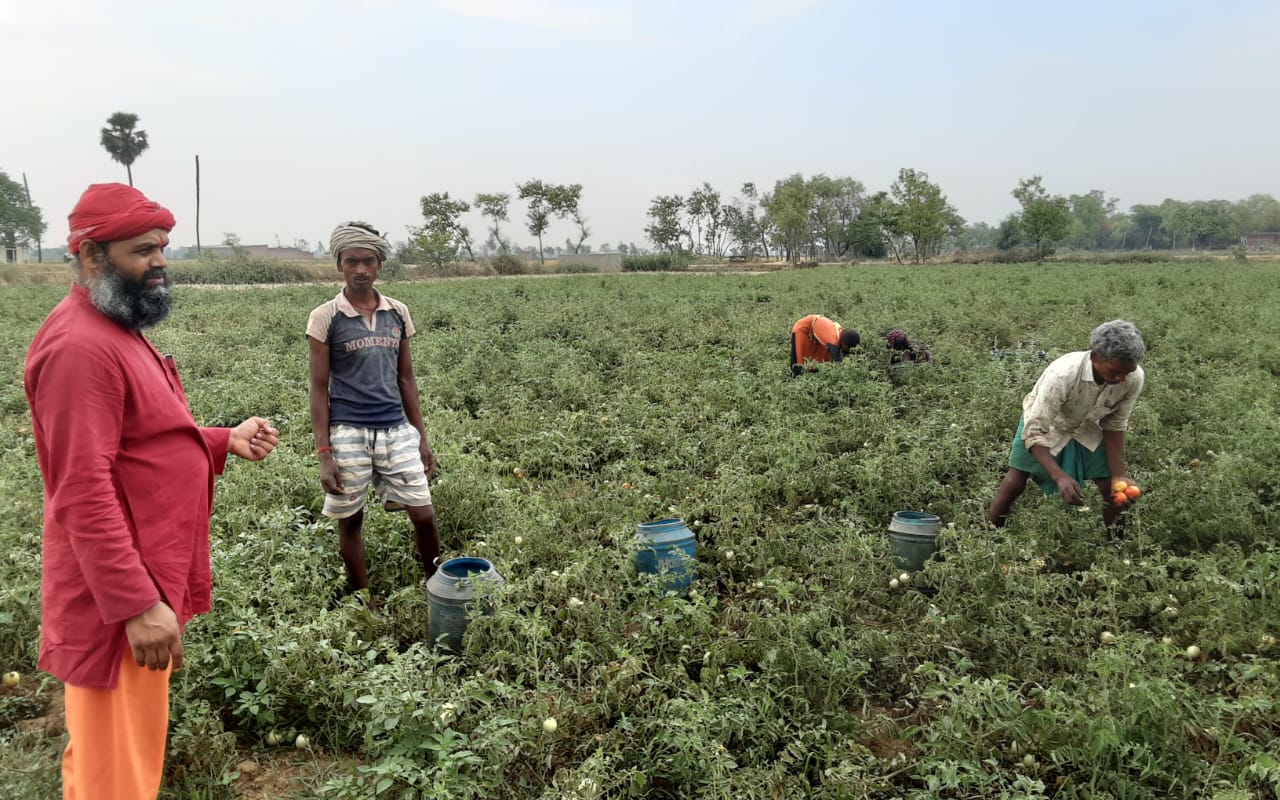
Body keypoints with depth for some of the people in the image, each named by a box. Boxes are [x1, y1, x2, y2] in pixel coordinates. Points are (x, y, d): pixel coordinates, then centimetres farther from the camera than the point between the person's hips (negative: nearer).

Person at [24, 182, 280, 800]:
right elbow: (84, 494, -26)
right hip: (119, 601, -10)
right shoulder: (79, 347, -21)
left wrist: (225, 442, 7)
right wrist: (138, 605, -26)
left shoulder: (118, 331, 13)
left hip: (142, 587, 10)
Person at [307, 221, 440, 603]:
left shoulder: (398, 312, 6)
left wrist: (421, 436, 10)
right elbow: (319, 389, -4)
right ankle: (364, 603, 25)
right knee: (350, 520, 8)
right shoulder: (325, 317, -4)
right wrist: (323, 453, -8)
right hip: (348, 434, -3)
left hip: (397, 431, 3)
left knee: (424, 515, 2)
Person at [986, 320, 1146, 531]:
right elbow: (1035, 433, -37)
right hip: (1042, 423, -3)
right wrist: (1060, 477, -49)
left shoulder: (1135, 378, -30)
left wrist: (1119, 475, -21)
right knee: (1014, 485, -6)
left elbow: (1114, 426, -13)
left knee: (1113, 489, -1)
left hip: (1087, 428, 3)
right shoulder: (1062, 375, -43)